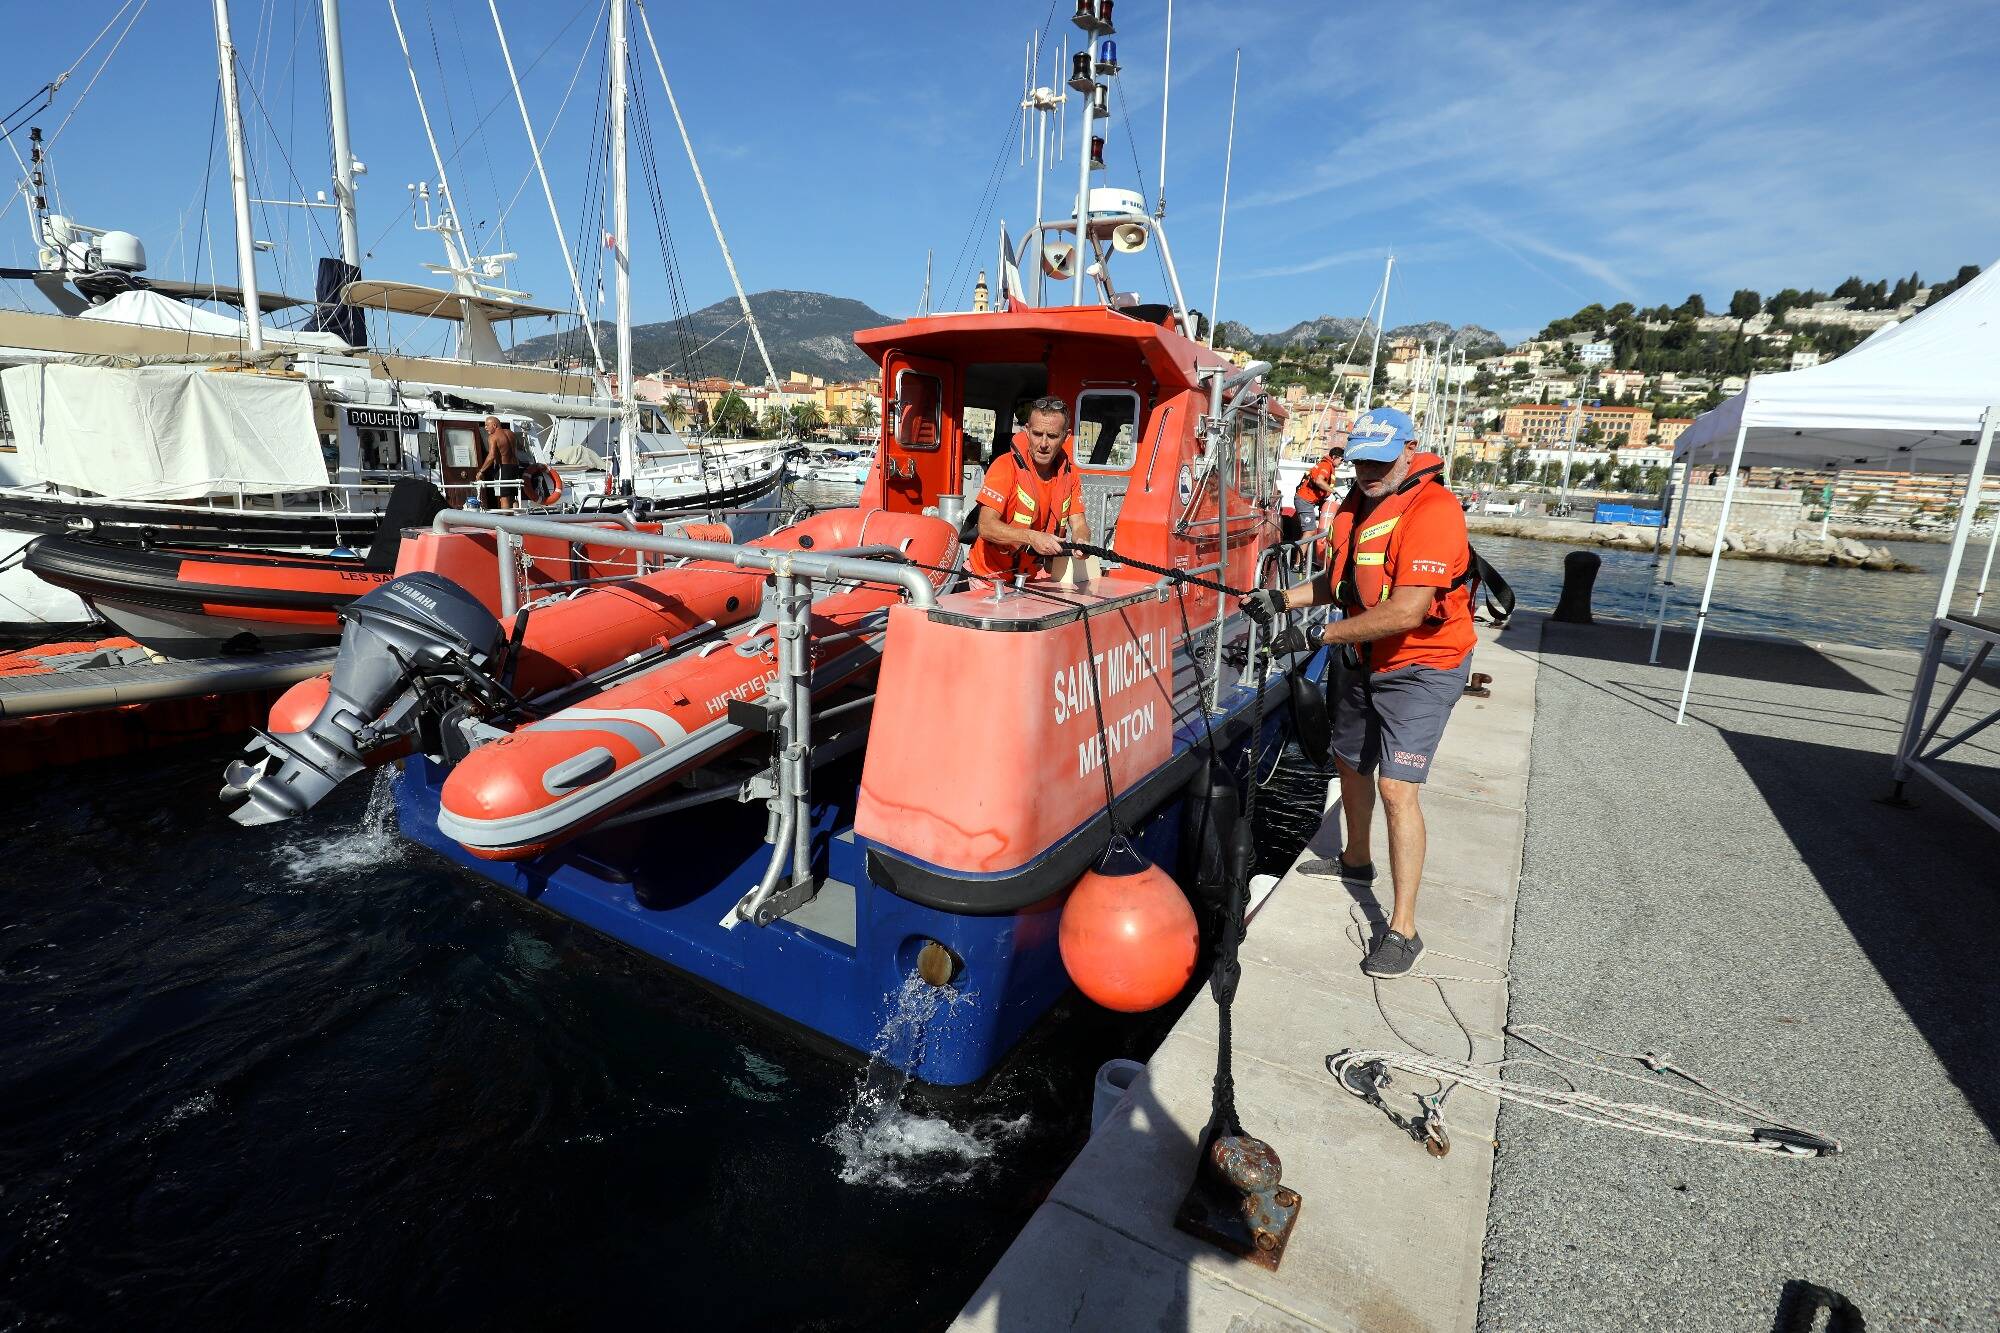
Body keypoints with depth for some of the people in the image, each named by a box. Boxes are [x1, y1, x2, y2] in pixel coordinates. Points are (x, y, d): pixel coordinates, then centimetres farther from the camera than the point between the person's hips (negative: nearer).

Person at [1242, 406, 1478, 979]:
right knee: (1349, 761, 21)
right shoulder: (1356, 505, 4)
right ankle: (1356, 860, 47)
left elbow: (1407, 612, -31)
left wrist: (1320, 636, -28)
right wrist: (1283, 599, -4)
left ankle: (1403, 929, -5)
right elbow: (1341, 581, 13)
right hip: (1369, 662, 9)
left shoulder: (1433, 509, -24)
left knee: (1397, 787, -15)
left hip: (1422, 668, -9)